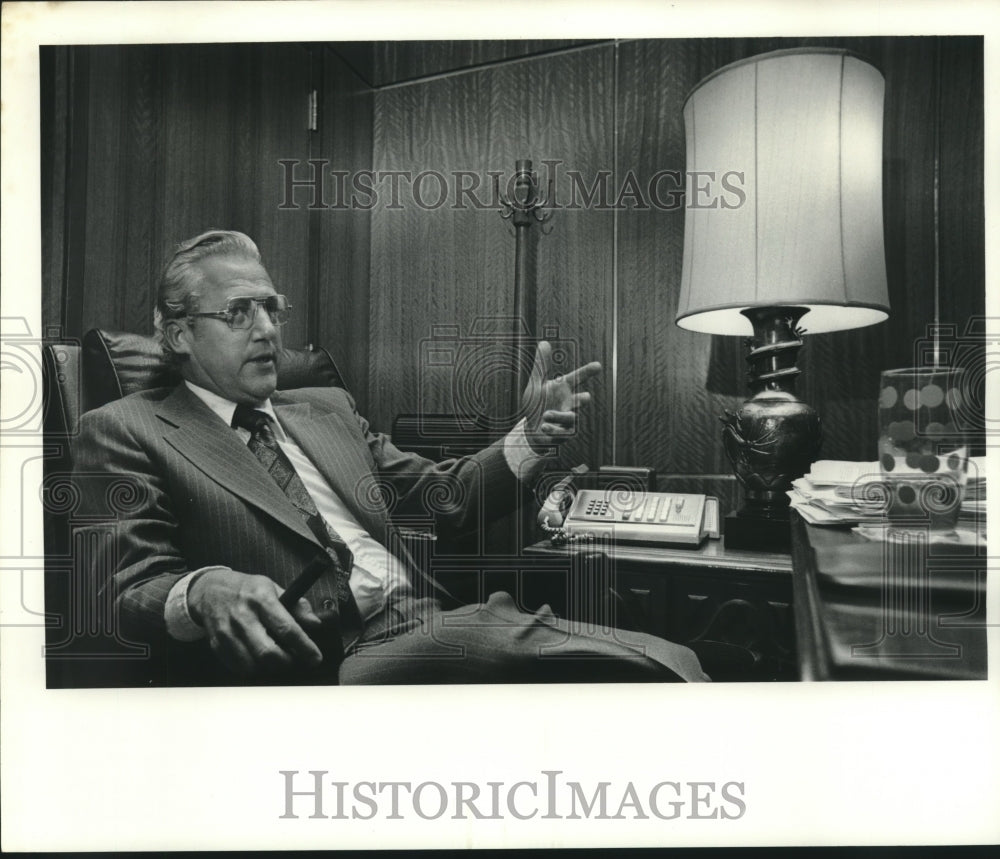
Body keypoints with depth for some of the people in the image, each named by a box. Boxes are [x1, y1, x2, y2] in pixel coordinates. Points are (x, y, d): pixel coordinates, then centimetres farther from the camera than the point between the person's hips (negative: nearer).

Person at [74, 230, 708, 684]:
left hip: (432, 624, 6)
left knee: (668, 662, -15)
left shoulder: (328, 410, 23)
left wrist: (531, 437, 2)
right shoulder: (126, 431, 8)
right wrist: (203, 591, -25)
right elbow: (127, 591, -1)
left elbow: (443, 495, 19)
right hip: (320, 663, -6)